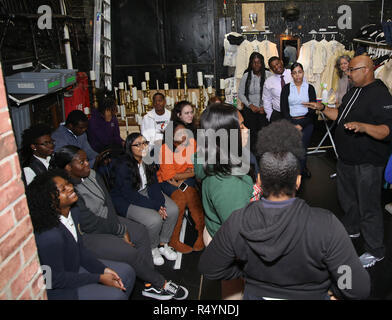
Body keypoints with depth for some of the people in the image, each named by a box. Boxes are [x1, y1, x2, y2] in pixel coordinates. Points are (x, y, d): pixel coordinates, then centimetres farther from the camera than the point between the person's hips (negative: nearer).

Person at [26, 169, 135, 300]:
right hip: (58, 288, -8)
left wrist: (104, 269, -6)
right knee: (116, 295, -18)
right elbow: (56, 279, -23)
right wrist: (99, 278, -18)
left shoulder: (73, 212, -7)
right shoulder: (50, 236, -34)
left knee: (127, 272, 6)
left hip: (76, 267, 8)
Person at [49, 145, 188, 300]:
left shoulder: (92, 175, -4)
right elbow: (90, 223, -24)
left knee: (140, 232, -5)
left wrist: (119, 227, -14)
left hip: (106, 219, 8)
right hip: (87, 235, -8)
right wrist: (121, 231, -14)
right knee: (128, 252, -19)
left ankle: (150, 285, -1)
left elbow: (108, 203, -2)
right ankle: (162, 284, 3)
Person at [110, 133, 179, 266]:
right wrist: (155, 207, -25)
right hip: (126, 200, -7)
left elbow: (154, 184, -1)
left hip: (146, 193, 7)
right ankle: (152, 249, 3)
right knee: (155, 220, -27)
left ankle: (163, 244, 8)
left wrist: (160, 203, -18)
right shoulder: (122, 167, -25)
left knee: (173, 210, -12)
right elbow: (130, 195, -24)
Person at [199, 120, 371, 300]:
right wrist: (334, 291, -4)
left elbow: (209, 269, -9)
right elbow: (358, 290, -24)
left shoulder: (236, 223, -24)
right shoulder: (325, 225, -31)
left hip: (255, 295, 2)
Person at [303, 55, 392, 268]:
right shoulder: (354, 91, 11)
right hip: (346, 159, 9)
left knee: (368, 206, 0)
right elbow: (341, 116, 22)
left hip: (367, 163, -9)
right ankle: (351, 229, 47)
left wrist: (363, 126, -43)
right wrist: (322, 108, 11)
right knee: (347, 198, 24)